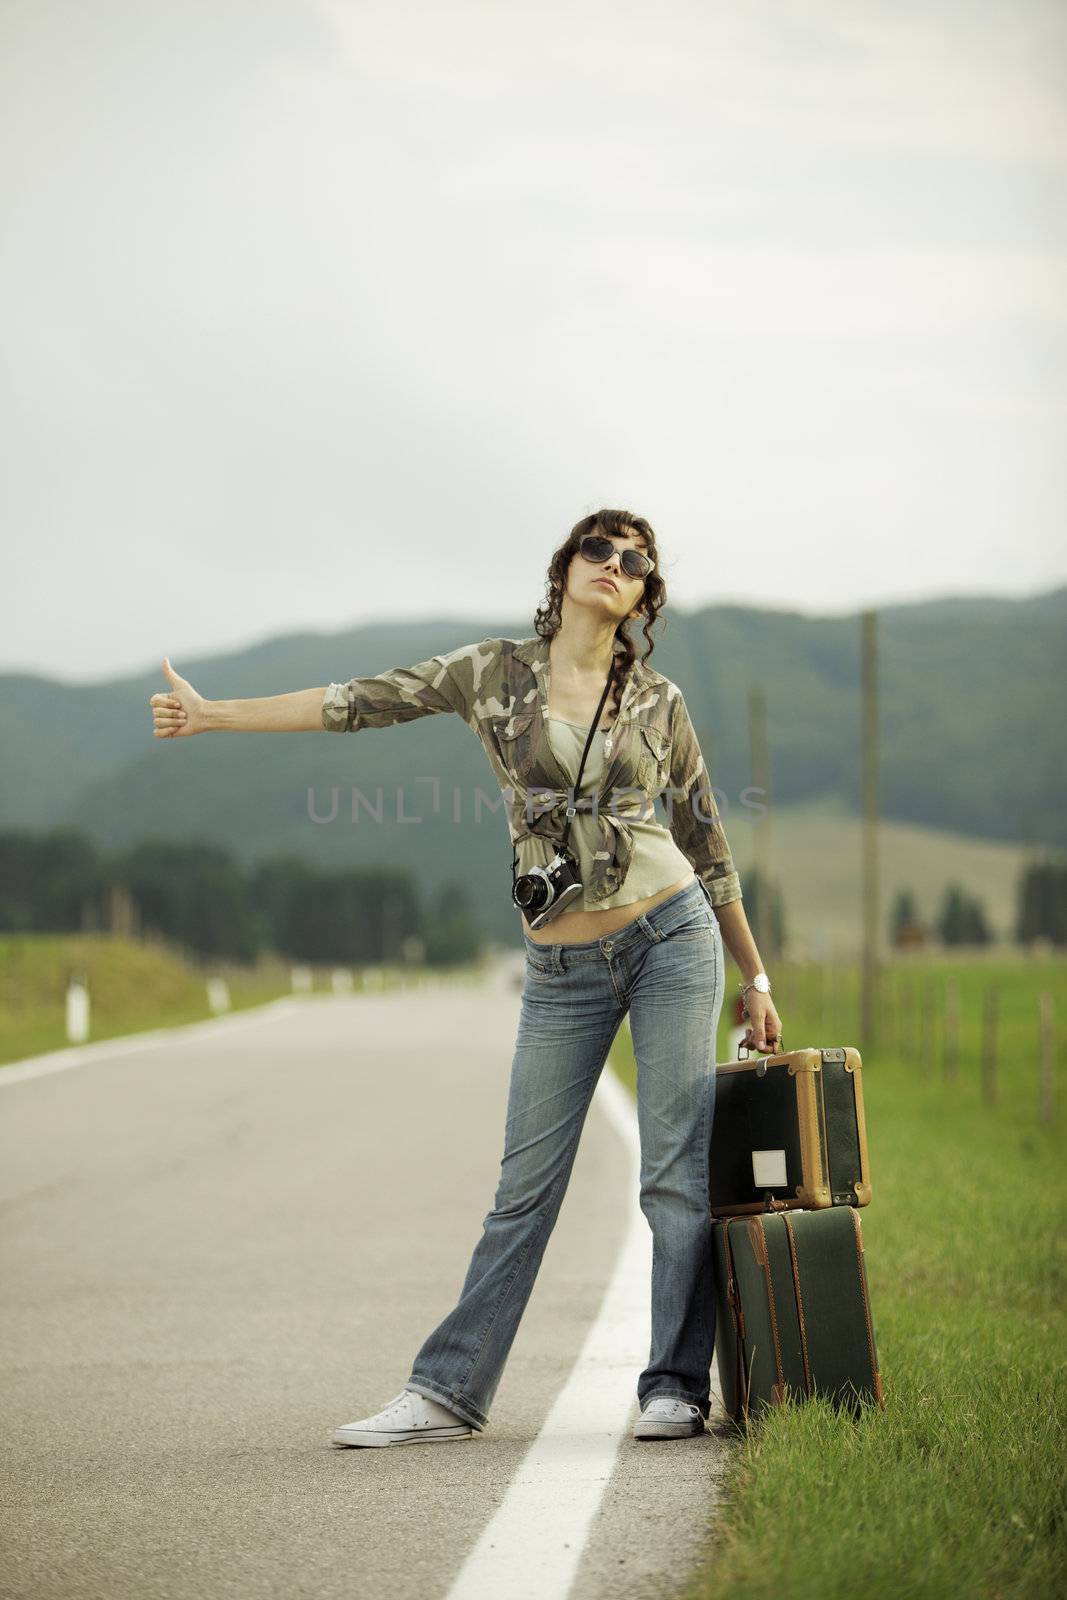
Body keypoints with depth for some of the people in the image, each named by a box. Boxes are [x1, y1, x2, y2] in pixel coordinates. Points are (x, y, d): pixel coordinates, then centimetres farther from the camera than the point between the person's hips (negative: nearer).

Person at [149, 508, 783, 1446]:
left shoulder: (658, 702, 7)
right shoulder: (496, 673, 6)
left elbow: (708, 848, 11)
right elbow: (362, 704, 5)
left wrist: (756, 977, 11)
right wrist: (212, 715, 4)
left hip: (672, 939, 0)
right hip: (563, 970, 0)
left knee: (679, 1174, -2)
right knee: (526, 1186, 2)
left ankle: (677, 1387, 7)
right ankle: (450, 1392, 10)